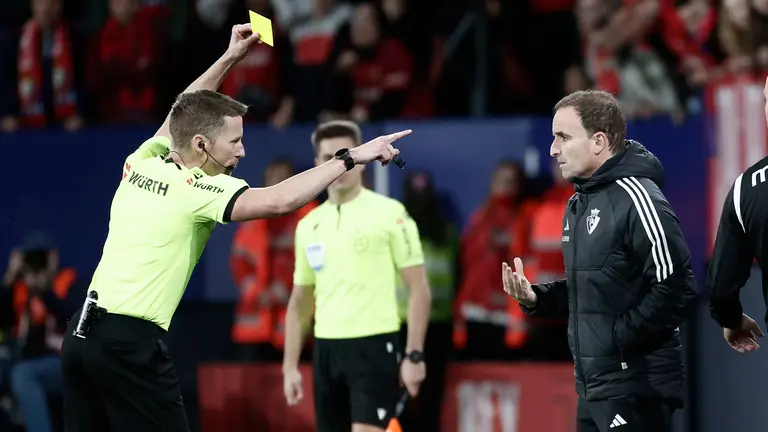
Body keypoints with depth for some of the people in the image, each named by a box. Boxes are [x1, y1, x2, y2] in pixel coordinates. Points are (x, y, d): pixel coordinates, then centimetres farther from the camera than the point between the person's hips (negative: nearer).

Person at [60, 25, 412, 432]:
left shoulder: (141, 164, 9)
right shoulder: (196, 191, -12)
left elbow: (179, 118, 31)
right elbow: (279, 200, -24)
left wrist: (229, 58, 32)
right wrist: (350, 157, -19)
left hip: (81, 335, 8)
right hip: (130, 343, -8)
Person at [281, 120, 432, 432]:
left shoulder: (389, 214, -3)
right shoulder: (309, 225, 13)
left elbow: (418, 289, -5)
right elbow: (300, 302, 19)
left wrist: (414, 355, -12)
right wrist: (290, 365, 13)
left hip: (374, 347, -6)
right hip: (326, 349, 6)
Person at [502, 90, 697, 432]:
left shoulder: (635, 197, -15)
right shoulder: (579, 204, 16)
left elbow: (675, 288, -22)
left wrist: (618, 339, -19)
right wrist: (535, 298, 6)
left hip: (635, 387, -10)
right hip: (592, 385, 10)